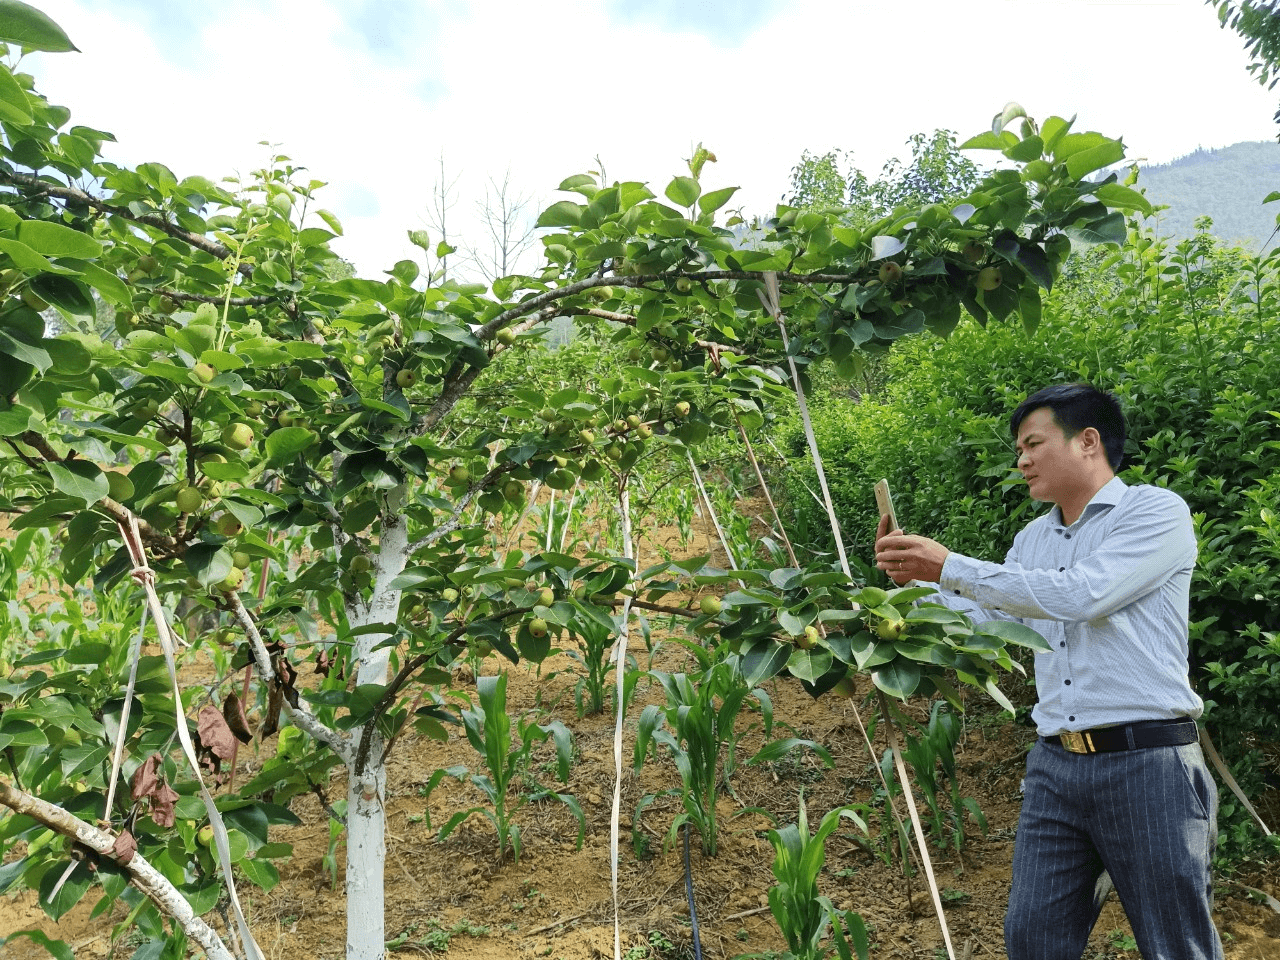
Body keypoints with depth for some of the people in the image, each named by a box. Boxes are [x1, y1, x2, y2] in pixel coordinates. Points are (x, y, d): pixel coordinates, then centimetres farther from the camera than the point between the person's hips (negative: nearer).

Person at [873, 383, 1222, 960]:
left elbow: (1077, 596, -22)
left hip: (1147, 763, -6)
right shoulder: (1033, 539, 13)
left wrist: (949, 566, -20)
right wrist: (915, 579, 2)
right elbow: (980, 625, 16)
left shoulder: (1157, 512, -7)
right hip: (1054, 764, 6)